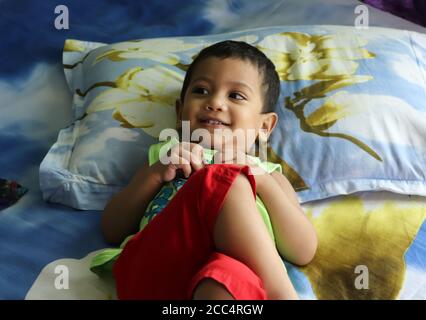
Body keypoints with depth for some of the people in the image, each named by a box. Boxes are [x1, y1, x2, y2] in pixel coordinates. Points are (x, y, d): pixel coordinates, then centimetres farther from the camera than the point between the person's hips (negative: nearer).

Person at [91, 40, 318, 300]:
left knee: (228, 276, -39)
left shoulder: (267, 173, 27)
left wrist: (262, 181, 0)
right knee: (219, 182, -22)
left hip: (234, 283, -2)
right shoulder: (164, 157, 29)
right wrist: (156, 173, 3)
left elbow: (304, 253, 11)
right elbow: (112, 231, 18)